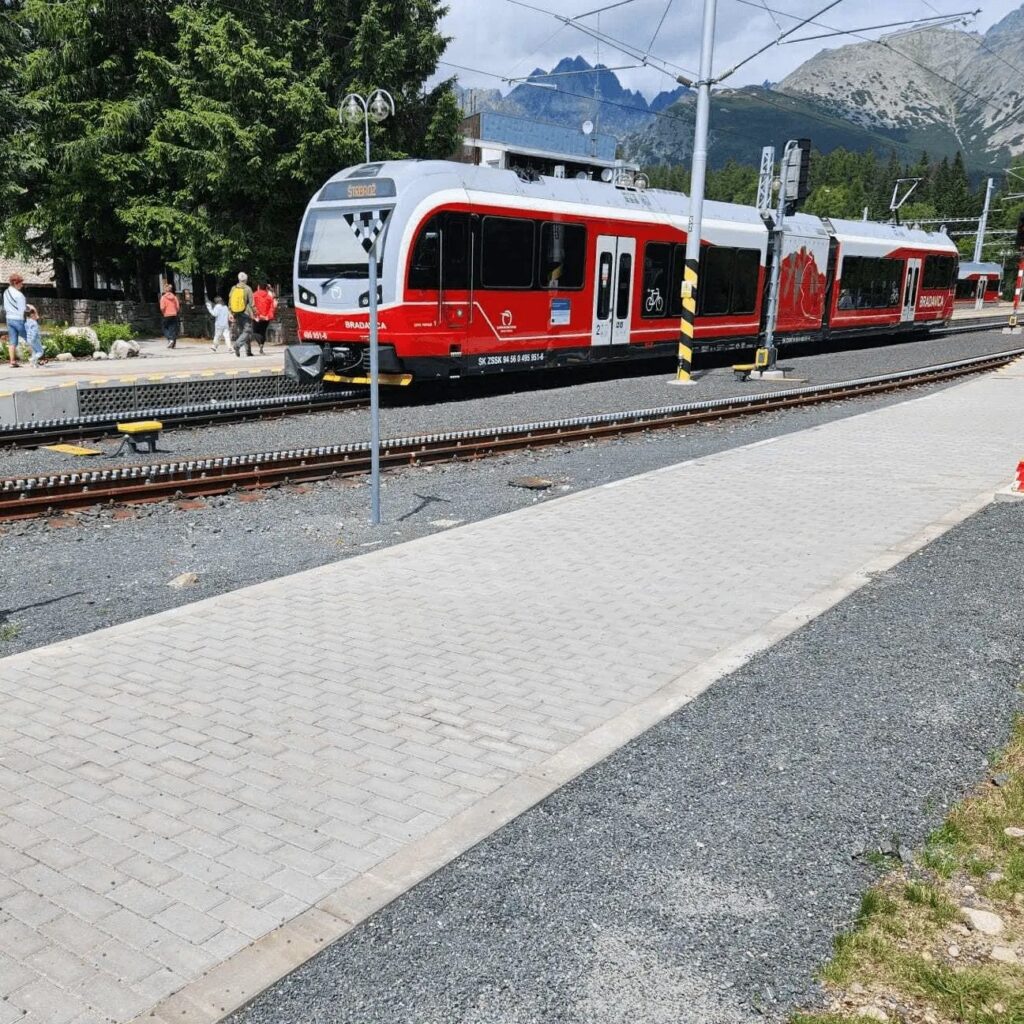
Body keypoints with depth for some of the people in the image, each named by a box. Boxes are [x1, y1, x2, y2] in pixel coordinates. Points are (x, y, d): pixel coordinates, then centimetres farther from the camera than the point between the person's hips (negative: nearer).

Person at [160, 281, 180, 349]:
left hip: (167, 315, -3)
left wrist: (163, 313, 4)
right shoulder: (174, 297, 3)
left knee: (165, 328, 11)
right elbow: (178, 307, 2)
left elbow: (162, 308, -13)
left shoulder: (163, 297, -8)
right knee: (173, 329, 7)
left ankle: (170, 339, -12)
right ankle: (173, 344, 6)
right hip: (174, 315, 3)